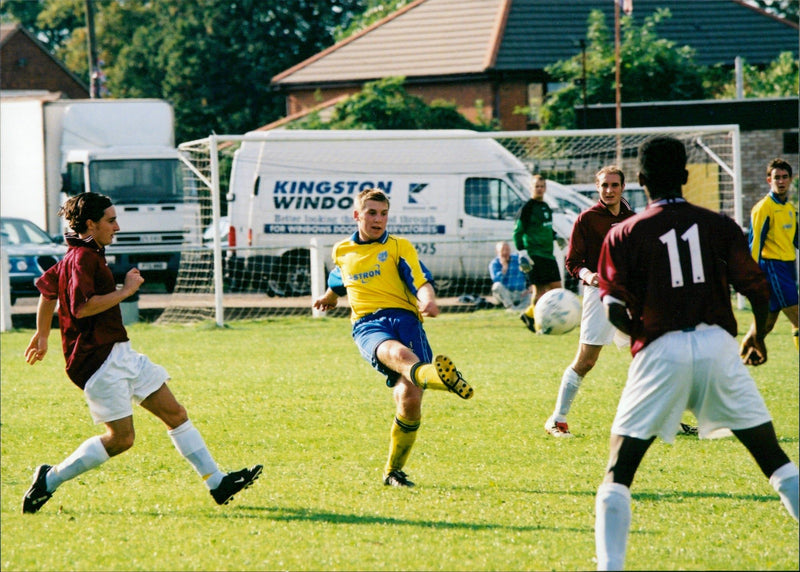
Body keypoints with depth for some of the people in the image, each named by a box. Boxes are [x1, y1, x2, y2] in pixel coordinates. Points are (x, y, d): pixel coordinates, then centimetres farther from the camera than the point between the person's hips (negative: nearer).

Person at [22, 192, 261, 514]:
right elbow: (82, 306, -28)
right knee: (120, 438, -12)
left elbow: (48, 287, 29)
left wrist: (42, 335, 36)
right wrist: (125, 291, -17)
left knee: (175, 414, 6)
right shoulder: (82, 258, -14)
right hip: (99, 360, -11)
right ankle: (50, 480, 1)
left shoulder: (87, 256, 17)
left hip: (121, 354, 11)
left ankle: (216, 482, 7)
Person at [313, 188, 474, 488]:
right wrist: (328, 297, 67)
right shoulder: (342, 251, 22)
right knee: (397, 353, -39)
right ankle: (433, 375, -78)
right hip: (367, 325, 0)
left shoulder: (399, 247, 13)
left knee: (409, 399, -19)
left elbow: (421, 281, -3)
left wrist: (428, 299, -27)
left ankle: (394, 471, 3)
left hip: (403, 317, 0)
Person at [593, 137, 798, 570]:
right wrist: (759, 337, 23)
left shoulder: (624, 235, 2)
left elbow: (615, 310, -3)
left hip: (659, 353, -1)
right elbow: (758, 289, 5)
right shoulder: (719, 226, 7)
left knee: (619, 468, 4)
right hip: (717, 345, 2)